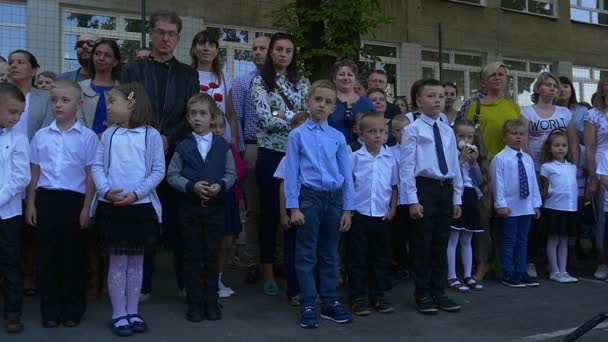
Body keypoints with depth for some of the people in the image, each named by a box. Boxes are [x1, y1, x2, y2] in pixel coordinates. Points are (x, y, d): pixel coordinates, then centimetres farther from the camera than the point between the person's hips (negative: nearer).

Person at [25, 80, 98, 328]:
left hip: (73, 199, -3)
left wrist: (86, 208, -5)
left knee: (72, 256, 7)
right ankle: (50, 309, 20)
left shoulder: (87, 137, -4)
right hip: (46, 198, 3)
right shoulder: (41, 135, 6)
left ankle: (73, 308, 21)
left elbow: (91, 175, -3)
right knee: (45, 255, 7)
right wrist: (30, 203, 7)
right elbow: (34, 173, 10)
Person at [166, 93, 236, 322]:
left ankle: (211, 302, 18)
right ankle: (195, 304, 15)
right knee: (193, 255, 5)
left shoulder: (222, 145, 1)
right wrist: (191, 186, -16)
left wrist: (220, 185, -16)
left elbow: (231, 173, 3)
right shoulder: (183, 147, 1)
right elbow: (172, 175, 0)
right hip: (190, 206, 0)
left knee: (212, 254, 7)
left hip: (215, 205, 0)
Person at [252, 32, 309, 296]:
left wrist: (283, 115, -11)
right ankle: (268, 273, 13)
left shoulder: (302, 83, 12)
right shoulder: (260, 82, 1)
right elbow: (266, 119, -11)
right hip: (271, 154, -3)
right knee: (270, 212, 3)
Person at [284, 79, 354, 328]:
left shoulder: (338, 137, 6)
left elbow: (346, 174, 8)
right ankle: (308, 305, 12)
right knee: (306, 255, 2)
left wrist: (347, 208, 5)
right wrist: (293, 207, -8)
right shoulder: (297, 135, -2)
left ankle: (330, 302, 23)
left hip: (334, 198, 3)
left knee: (330, 254, 12)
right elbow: (291, 172, -3)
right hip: (309, 196, -3)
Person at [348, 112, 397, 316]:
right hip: (359, 215, -3)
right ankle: (359, 298, 13)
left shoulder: (390, 158, 3)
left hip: (382, 216, 3)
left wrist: (392, 209, 3)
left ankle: (378, 296, 23)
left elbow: (394, 186, 10)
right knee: (358, 259, 4)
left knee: (381, 258, 11)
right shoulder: (354, 157, -5)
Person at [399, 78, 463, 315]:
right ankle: (423, 295, 14)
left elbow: (455, 166, 15)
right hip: (424, 188, -6)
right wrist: (412, 200, -15)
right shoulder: (413, 130, -6)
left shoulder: (448, 131, 13)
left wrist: (457, 197, 12)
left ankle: (438, 292, 23)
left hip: (445, 189, 6)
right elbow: (407, 166, -10)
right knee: (422, 245, 2)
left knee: (441, 245, 12)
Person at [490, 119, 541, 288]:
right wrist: (501, 204, -15)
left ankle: (521, 272, 21)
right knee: (509, 241, 2)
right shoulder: (500, 158, -10)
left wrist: (536, 204, 10)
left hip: (526, 207, 6)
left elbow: (533, 183, 12)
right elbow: (498, 183, -12)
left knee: (522, 240, 13)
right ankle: (508, 274, 10)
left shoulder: (528, 159, 9)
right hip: (509, 208, -6)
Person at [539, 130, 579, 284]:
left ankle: (563, 271, 17)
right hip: (554, 208, -5)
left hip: (570, 208, 5)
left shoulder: (572, 167, 11)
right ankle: (554, 272, 10)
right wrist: (547, 200, -7)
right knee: (553, 240, 3)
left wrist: (576, 203, 11)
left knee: (564, 241, 11)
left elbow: (574, 186, 17)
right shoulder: (547, 167, -5)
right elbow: (544, 190, 0)